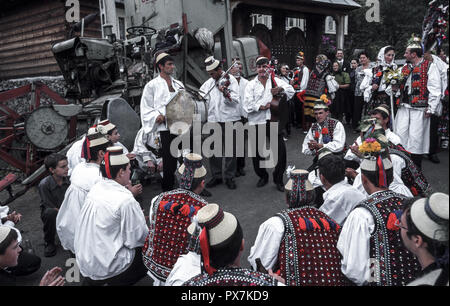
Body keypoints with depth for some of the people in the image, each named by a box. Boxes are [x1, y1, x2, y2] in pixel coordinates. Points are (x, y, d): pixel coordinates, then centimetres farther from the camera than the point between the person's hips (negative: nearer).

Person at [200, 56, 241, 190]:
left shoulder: (230, 80, -3)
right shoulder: (209, 82, 13)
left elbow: (236, 100, -13)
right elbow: (200, 95, 22)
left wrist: (225, 92, -29)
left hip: (229, 119, -5)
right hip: (213, 119, 5)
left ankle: (230, 177, 14)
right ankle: (216, 176, 19)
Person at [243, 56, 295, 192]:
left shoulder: (275, 81, 9)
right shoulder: (251, 84, 7)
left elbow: (291, 90, -2)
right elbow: (247, 104, -3)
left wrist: (281, 89, -20)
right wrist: (262, 106, -13)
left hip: (273, 121, 0)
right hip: (257, 122, 0)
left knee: (280, 149, -1)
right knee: (257, 150, 8)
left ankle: (278, 178, 17)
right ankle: (262, 176, 30)